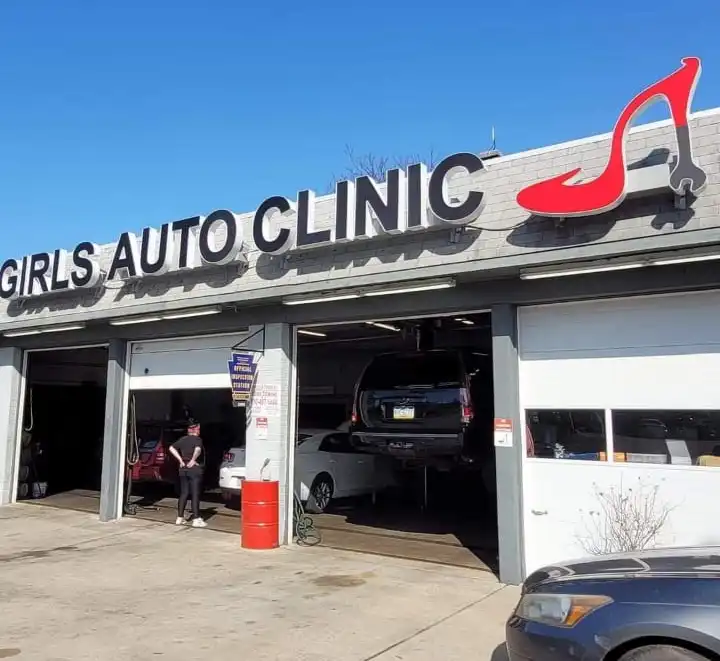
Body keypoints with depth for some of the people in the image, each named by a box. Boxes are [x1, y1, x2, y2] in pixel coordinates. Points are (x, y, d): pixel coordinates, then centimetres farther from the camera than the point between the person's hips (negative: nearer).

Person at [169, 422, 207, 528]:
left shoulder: (183, 439, 10)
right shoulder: (198, 439, -8)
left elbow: (172, 448, 6)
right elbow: (198, 450, -28)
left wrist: (180, 460, 4)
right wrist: (193, 460, -14)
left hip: (183, 469, 6)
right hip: (195, 469, -6)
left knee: (183, 493, 13)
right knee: (195, 494, -3)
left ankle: (180, 518, 15)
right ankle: (196, 519, -5)